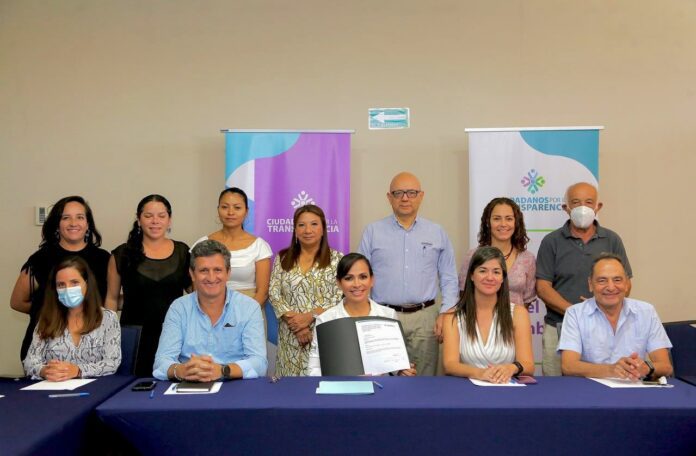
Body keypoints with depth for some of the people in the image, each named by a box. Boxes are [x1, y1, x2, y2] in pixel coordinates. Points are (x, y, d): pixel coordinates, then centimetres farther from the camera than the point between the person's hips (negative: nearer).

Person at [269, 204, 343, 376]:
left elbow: (340, 297, -6)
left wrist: (309, 317, -14)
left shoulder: (337, 259, 1)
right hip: (291, 335, 2)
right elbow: (274, 294, 1)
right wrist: (295, 322, -11)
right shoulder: (283, 259, 8)